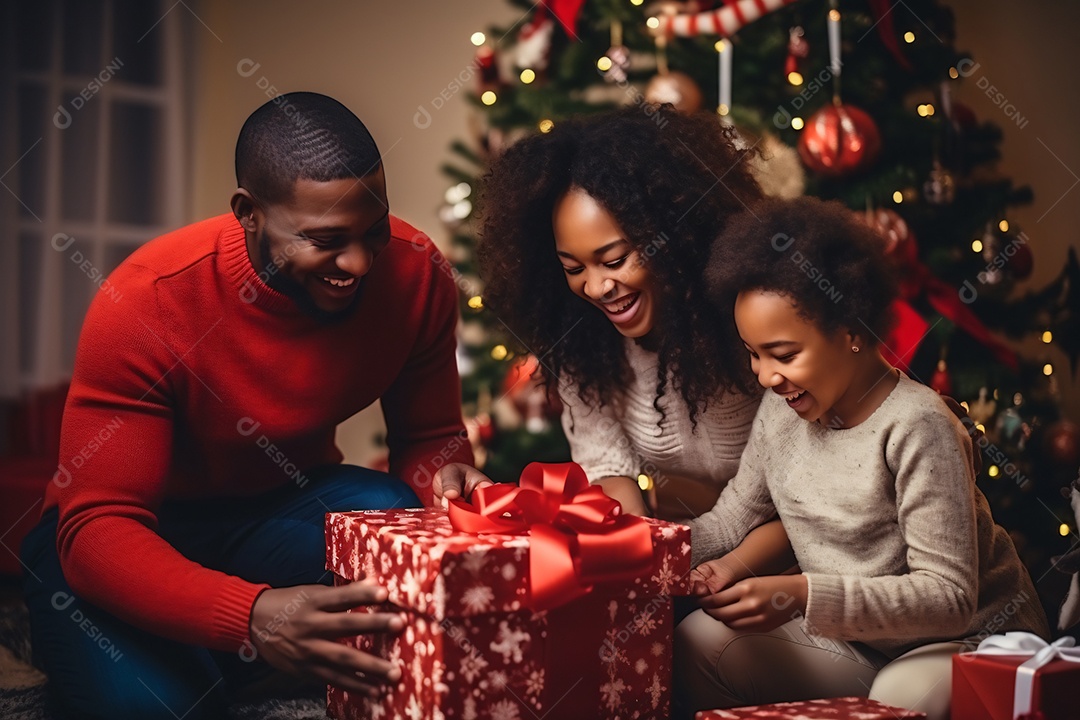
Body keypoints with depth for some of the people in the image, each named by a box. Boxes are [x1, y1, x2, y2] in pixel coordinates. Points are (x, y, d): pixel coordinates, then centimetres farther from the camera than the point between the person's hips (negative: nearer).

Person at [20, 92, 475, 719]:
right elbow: (97, 525, -32)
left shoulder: (414, 272, -16)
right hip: (145, 531, -3)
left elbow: (431, 437, -2)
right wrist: (254, 616, -51)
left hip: (287, 503, 4)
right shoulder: (146, 305, -28)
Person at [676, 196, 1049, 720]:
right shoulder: (780, 410, 0)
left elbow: (950, 597, -26)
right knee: (698, 643, -12)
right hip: (851, 640, 7)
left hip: (970, 640, -7)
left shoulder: (916, 427, -24)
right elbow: (730, 520, 8)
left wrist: (802, 595, -35)